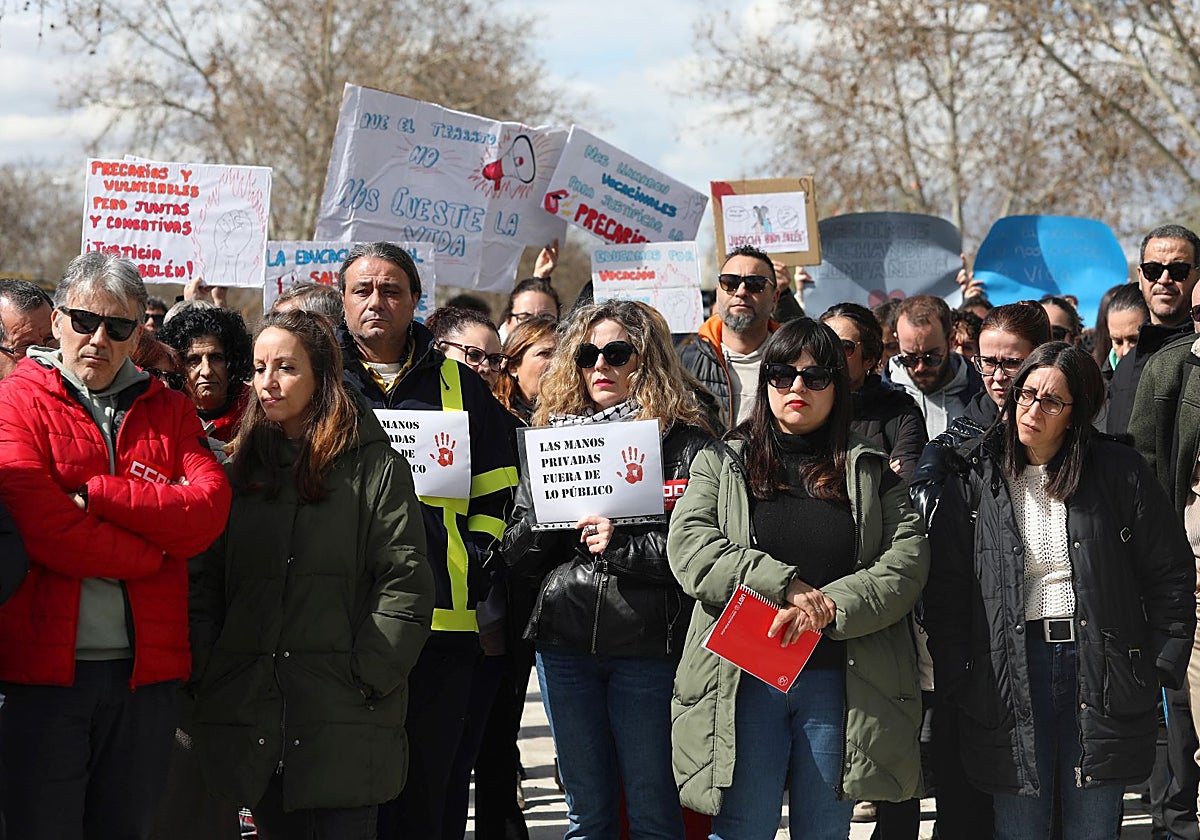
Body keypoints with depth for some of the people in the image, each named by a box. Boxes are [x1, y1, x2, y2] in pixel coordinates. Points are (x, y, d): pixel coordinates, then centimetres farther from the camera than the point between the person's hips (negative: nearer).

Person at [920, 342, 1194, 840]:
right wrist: (956, 681, -2)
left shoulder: (1119, 472, 1)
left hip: (1099, 666, 0)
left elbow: (1170, 574, 6)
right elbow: (945, 589, 4)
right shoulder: (974, 481, 2)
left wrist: (1165, 664, 1)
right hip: (1012, 674, 0)